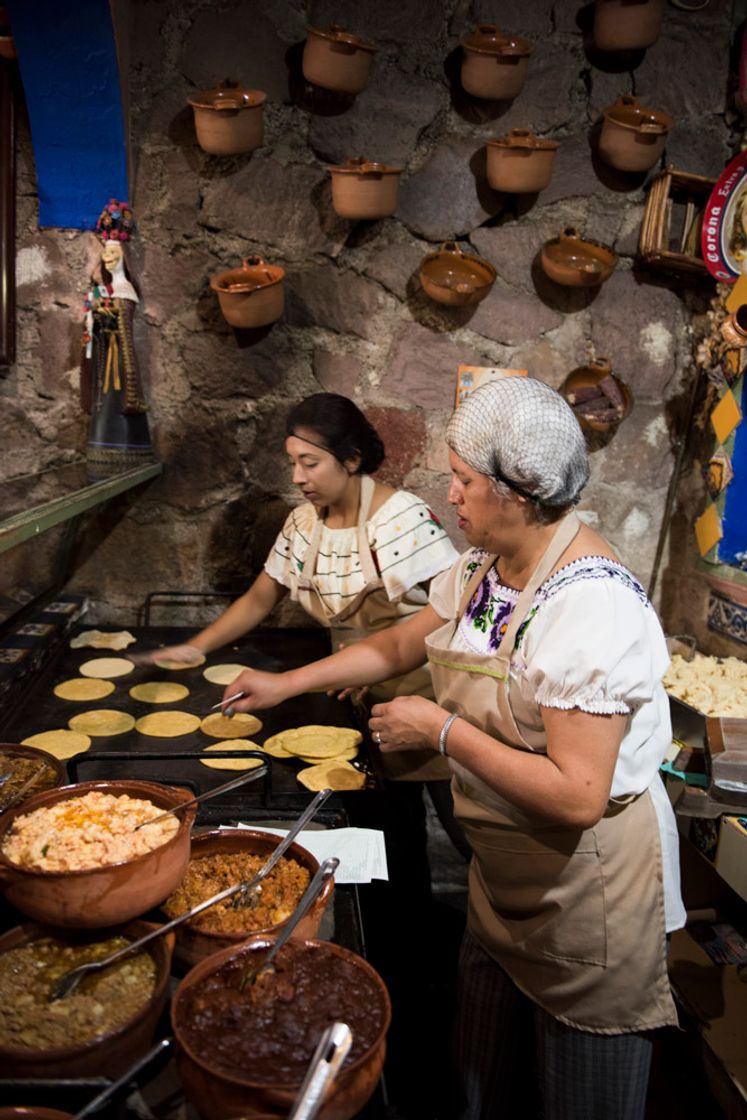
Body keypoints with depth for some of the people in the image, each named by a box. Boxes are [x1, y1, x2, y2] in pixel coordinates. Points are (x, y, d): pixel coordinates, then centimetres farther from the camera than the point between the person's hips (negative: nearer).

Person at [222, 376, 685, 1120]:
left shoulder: (591, 606, -31)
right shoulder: (483, 566, -2)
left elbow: (577, 797, -33)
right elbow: (400, 645, 12)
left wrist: (441, 730, -25)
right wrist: (286, 684, 9)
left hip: (588, 885, -8)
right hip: (504, 873, 8)